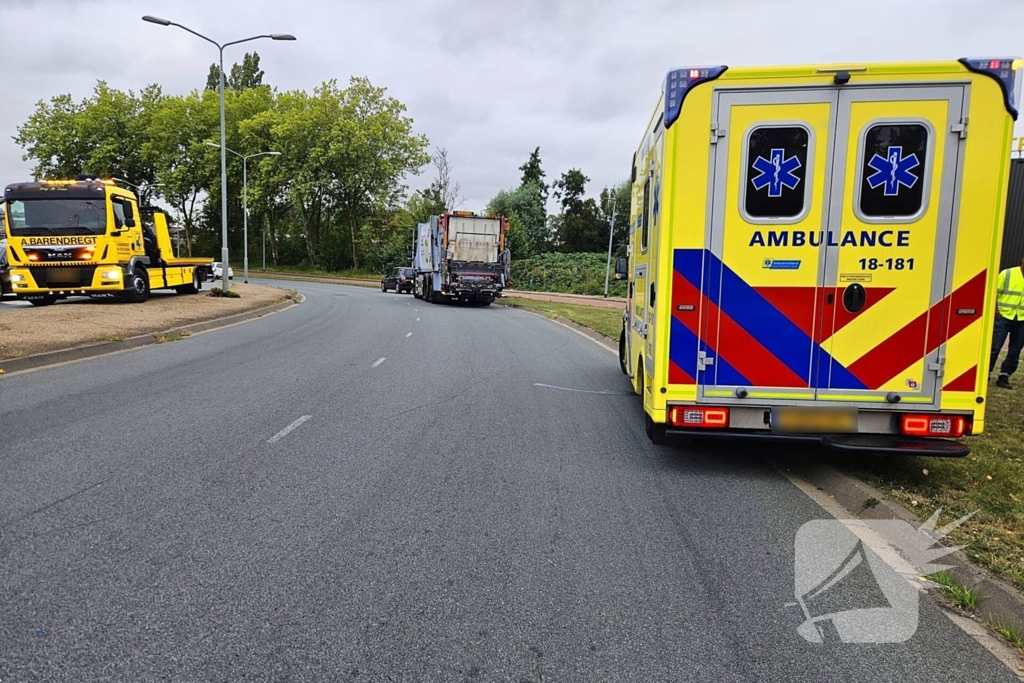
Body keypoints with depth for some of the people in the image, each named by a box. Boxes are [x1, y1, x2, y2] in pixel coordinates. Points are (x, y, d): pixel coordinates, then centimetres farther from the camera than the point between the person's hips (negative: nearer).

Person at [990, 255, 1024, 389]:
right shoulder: (1007, 274, -5)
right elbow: (994, 292, -3)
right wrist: (996, 311, -8)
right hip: (1004, 317, -3)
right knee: (994, 347, -2)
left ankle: (1004, 377, 14)